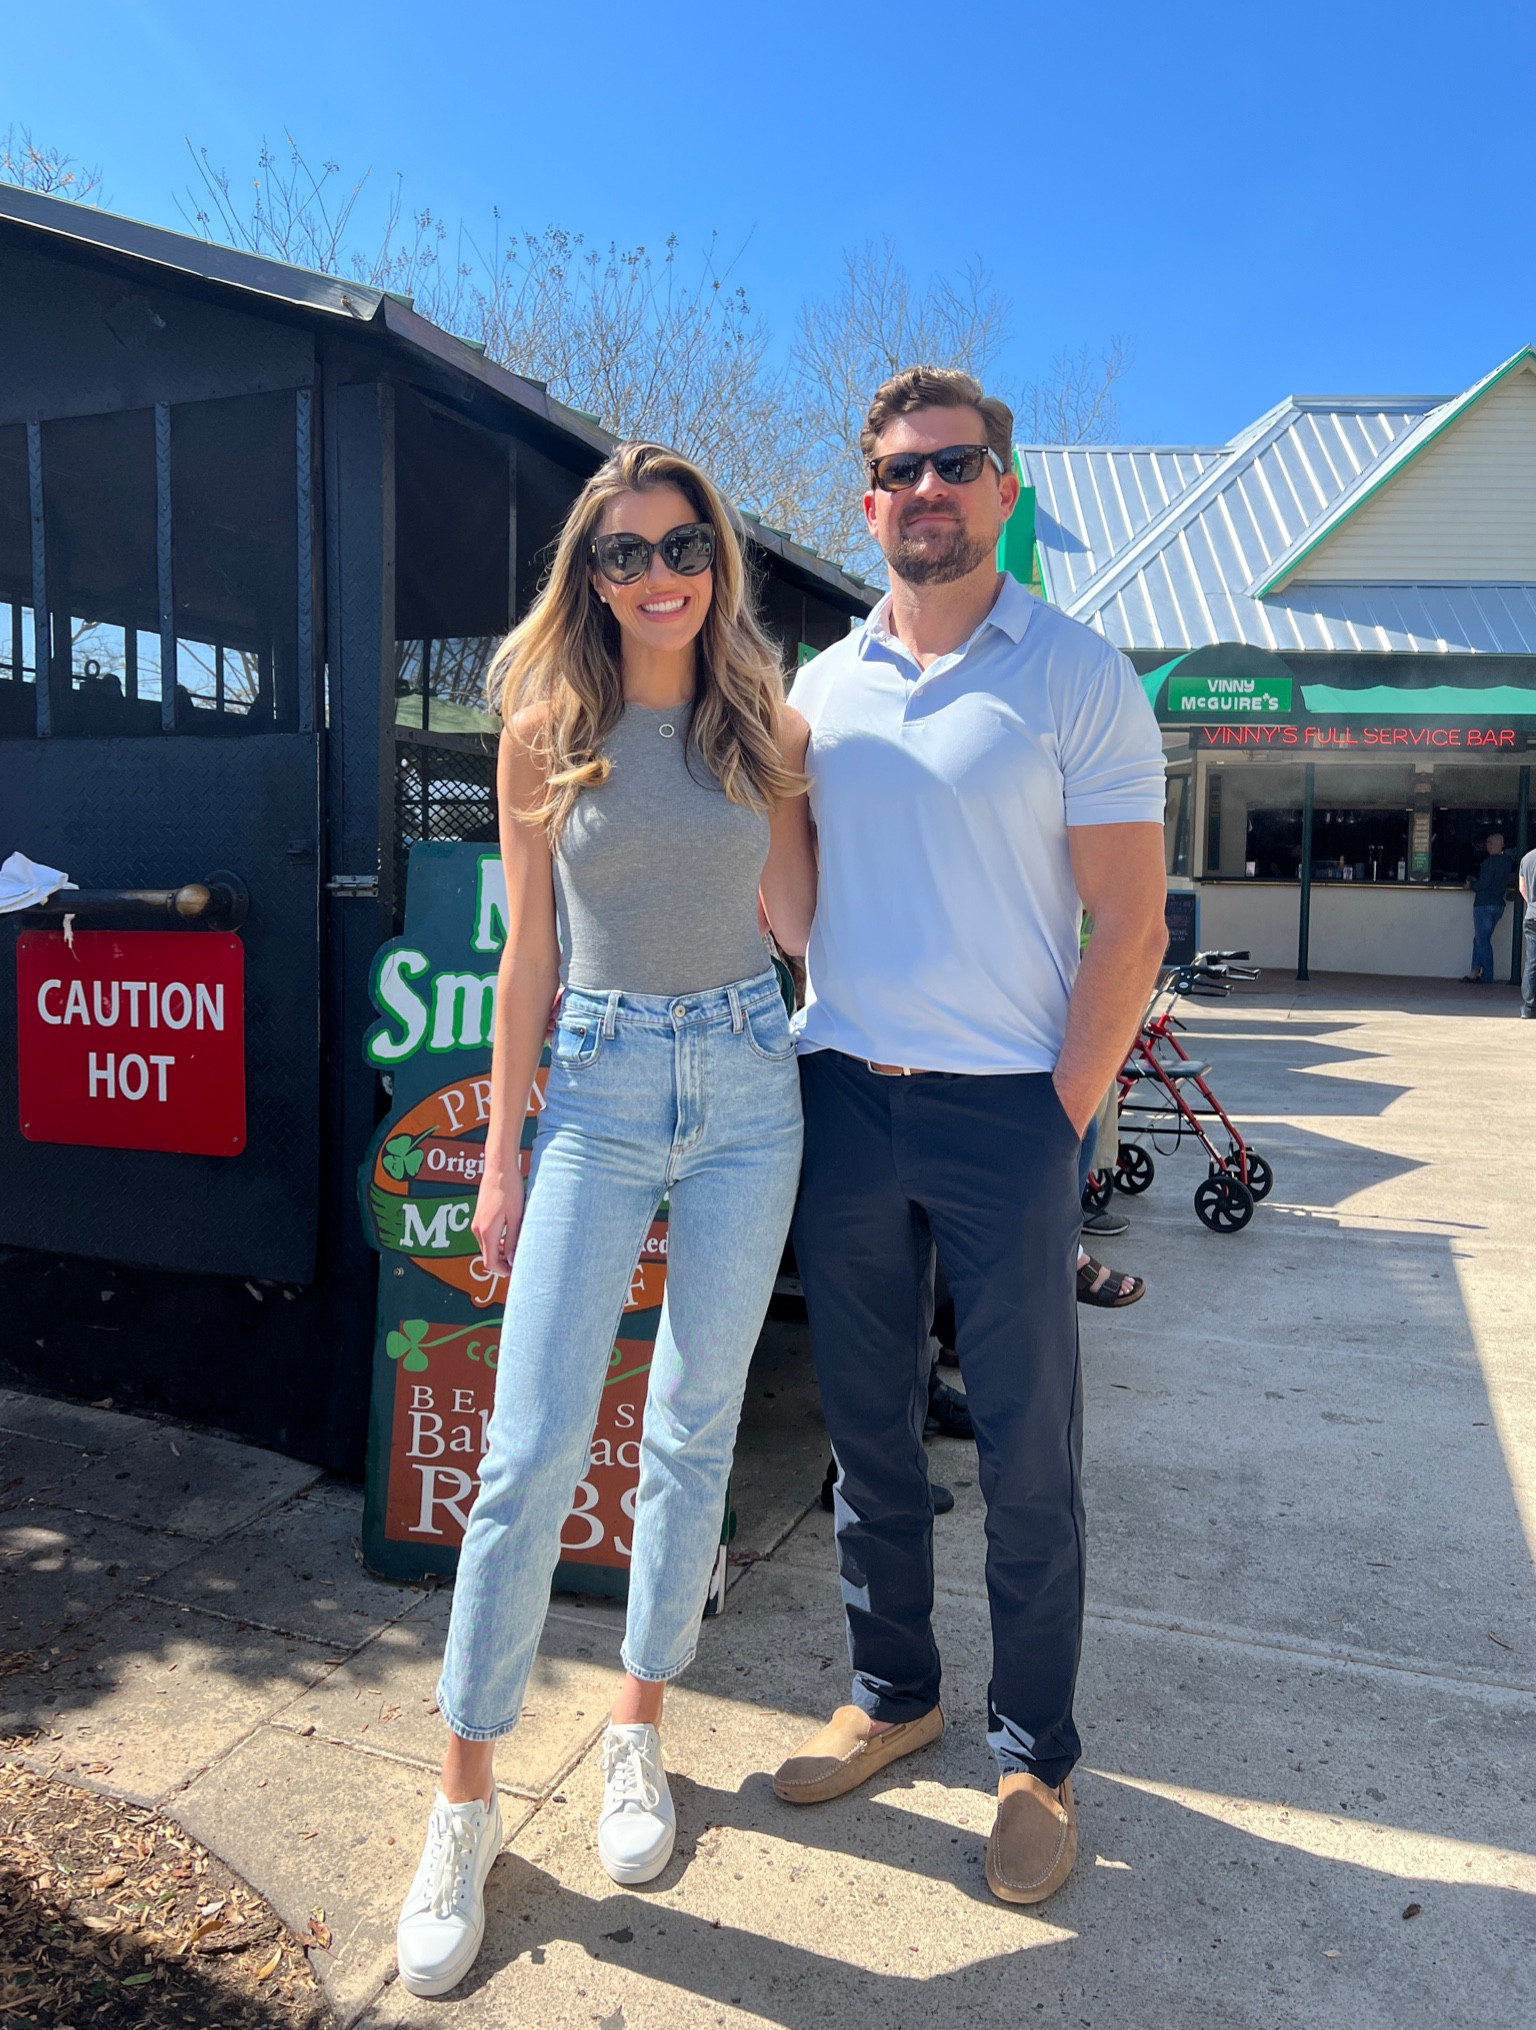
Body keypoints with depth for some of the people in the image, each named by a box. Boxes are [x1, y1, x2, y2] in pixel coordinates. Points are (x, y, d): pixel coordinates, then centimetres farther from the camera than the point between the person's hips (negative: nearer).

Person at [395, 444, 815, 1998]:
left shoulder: (762, 722, 6)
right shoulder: (546, 728, 2)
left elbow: (799, 922, 2)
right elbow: (529, 954, 2)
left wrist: (805, 767, 1)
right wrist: (501, 1158, 2)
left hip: (747, 1086, 2)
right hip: (599, 1086, -1)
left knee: (694, 1430, 10)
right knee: (530, 1451, -4)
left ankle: (638, 1728, 31)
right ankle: (465, 1799, 15)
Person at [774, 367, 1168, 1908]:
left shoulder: (1078, 678, -2)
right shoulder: (820, 687, 10)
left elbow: (1129, 922, -5)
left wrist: (1062, 1115, -10)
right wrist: (792, 1069, 6)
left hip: (1006, 1110, -4)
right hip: (842, 1096, 4)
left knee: (1026, 1451, 6)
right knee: (865, 1427, 15)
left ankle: (1034, 1752, 26)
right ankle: (892, 1692, 34)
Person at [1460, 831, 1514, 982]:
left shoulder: (1489, 862, -17)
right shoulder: (1508, 861, 8)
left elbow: (1484, 883, -19)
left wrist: (1471, 884, 0)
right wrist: (1476, 881, 19)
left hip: (1484, 905, -8)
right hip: (1499, 904, 8)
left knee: (1483, 941, -2)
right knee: (1480, 939, 12)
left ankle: (1488, 975, 0)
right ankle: (1474, 972, 10)